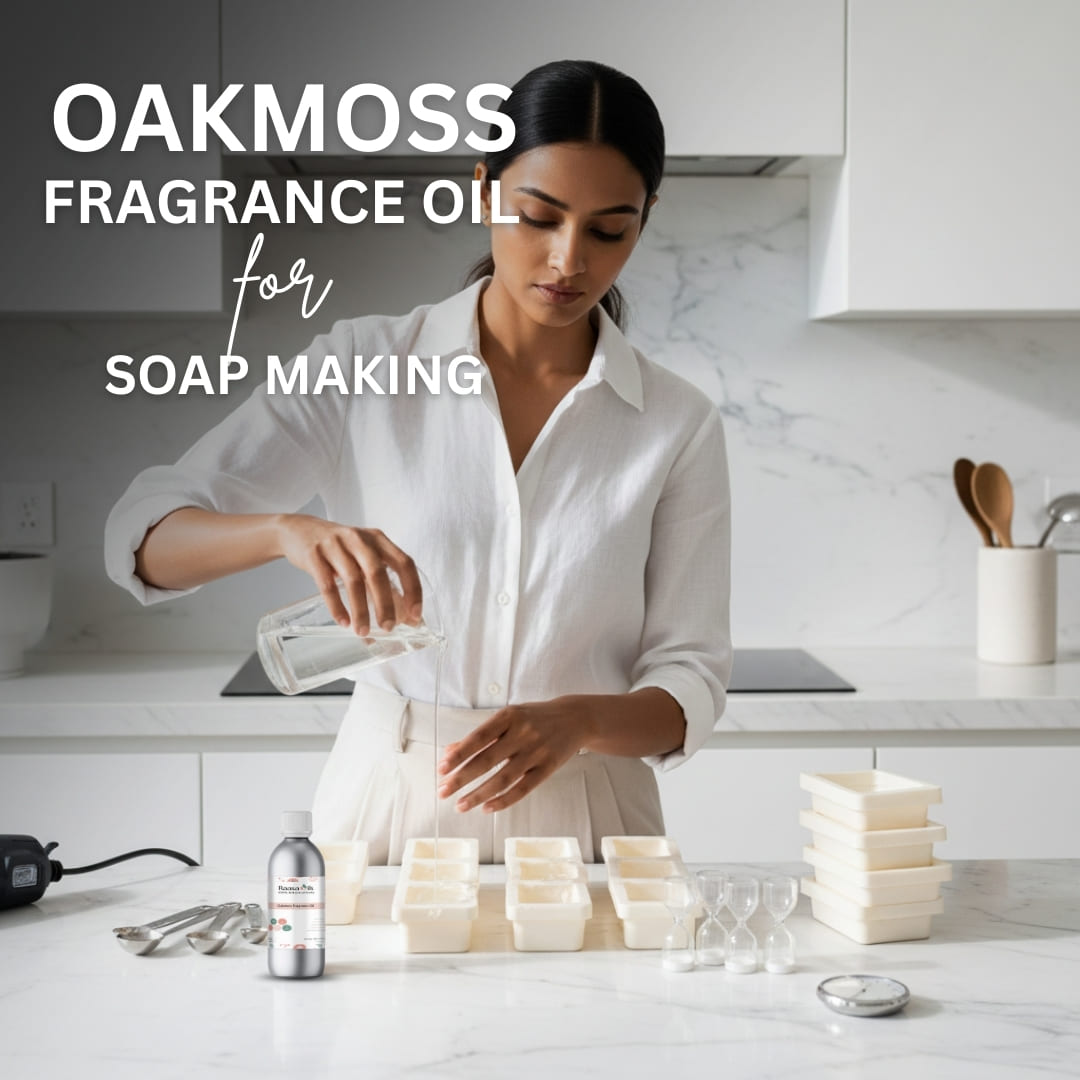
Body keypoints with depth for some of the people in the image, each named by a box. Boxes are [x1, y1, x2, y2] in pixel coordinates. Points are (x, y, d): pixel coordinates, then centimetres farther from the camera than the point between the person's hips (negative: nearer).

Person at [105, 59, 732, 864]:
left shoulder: (679, 425, 1)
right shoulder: (362, 369, 0)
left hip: (580, 824, 1)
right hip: (389, 808, 0)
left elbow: (690, 684, 1)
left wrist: (576, 720, -20)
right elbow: (142, 537, -4)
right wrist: (289, 530, -24)